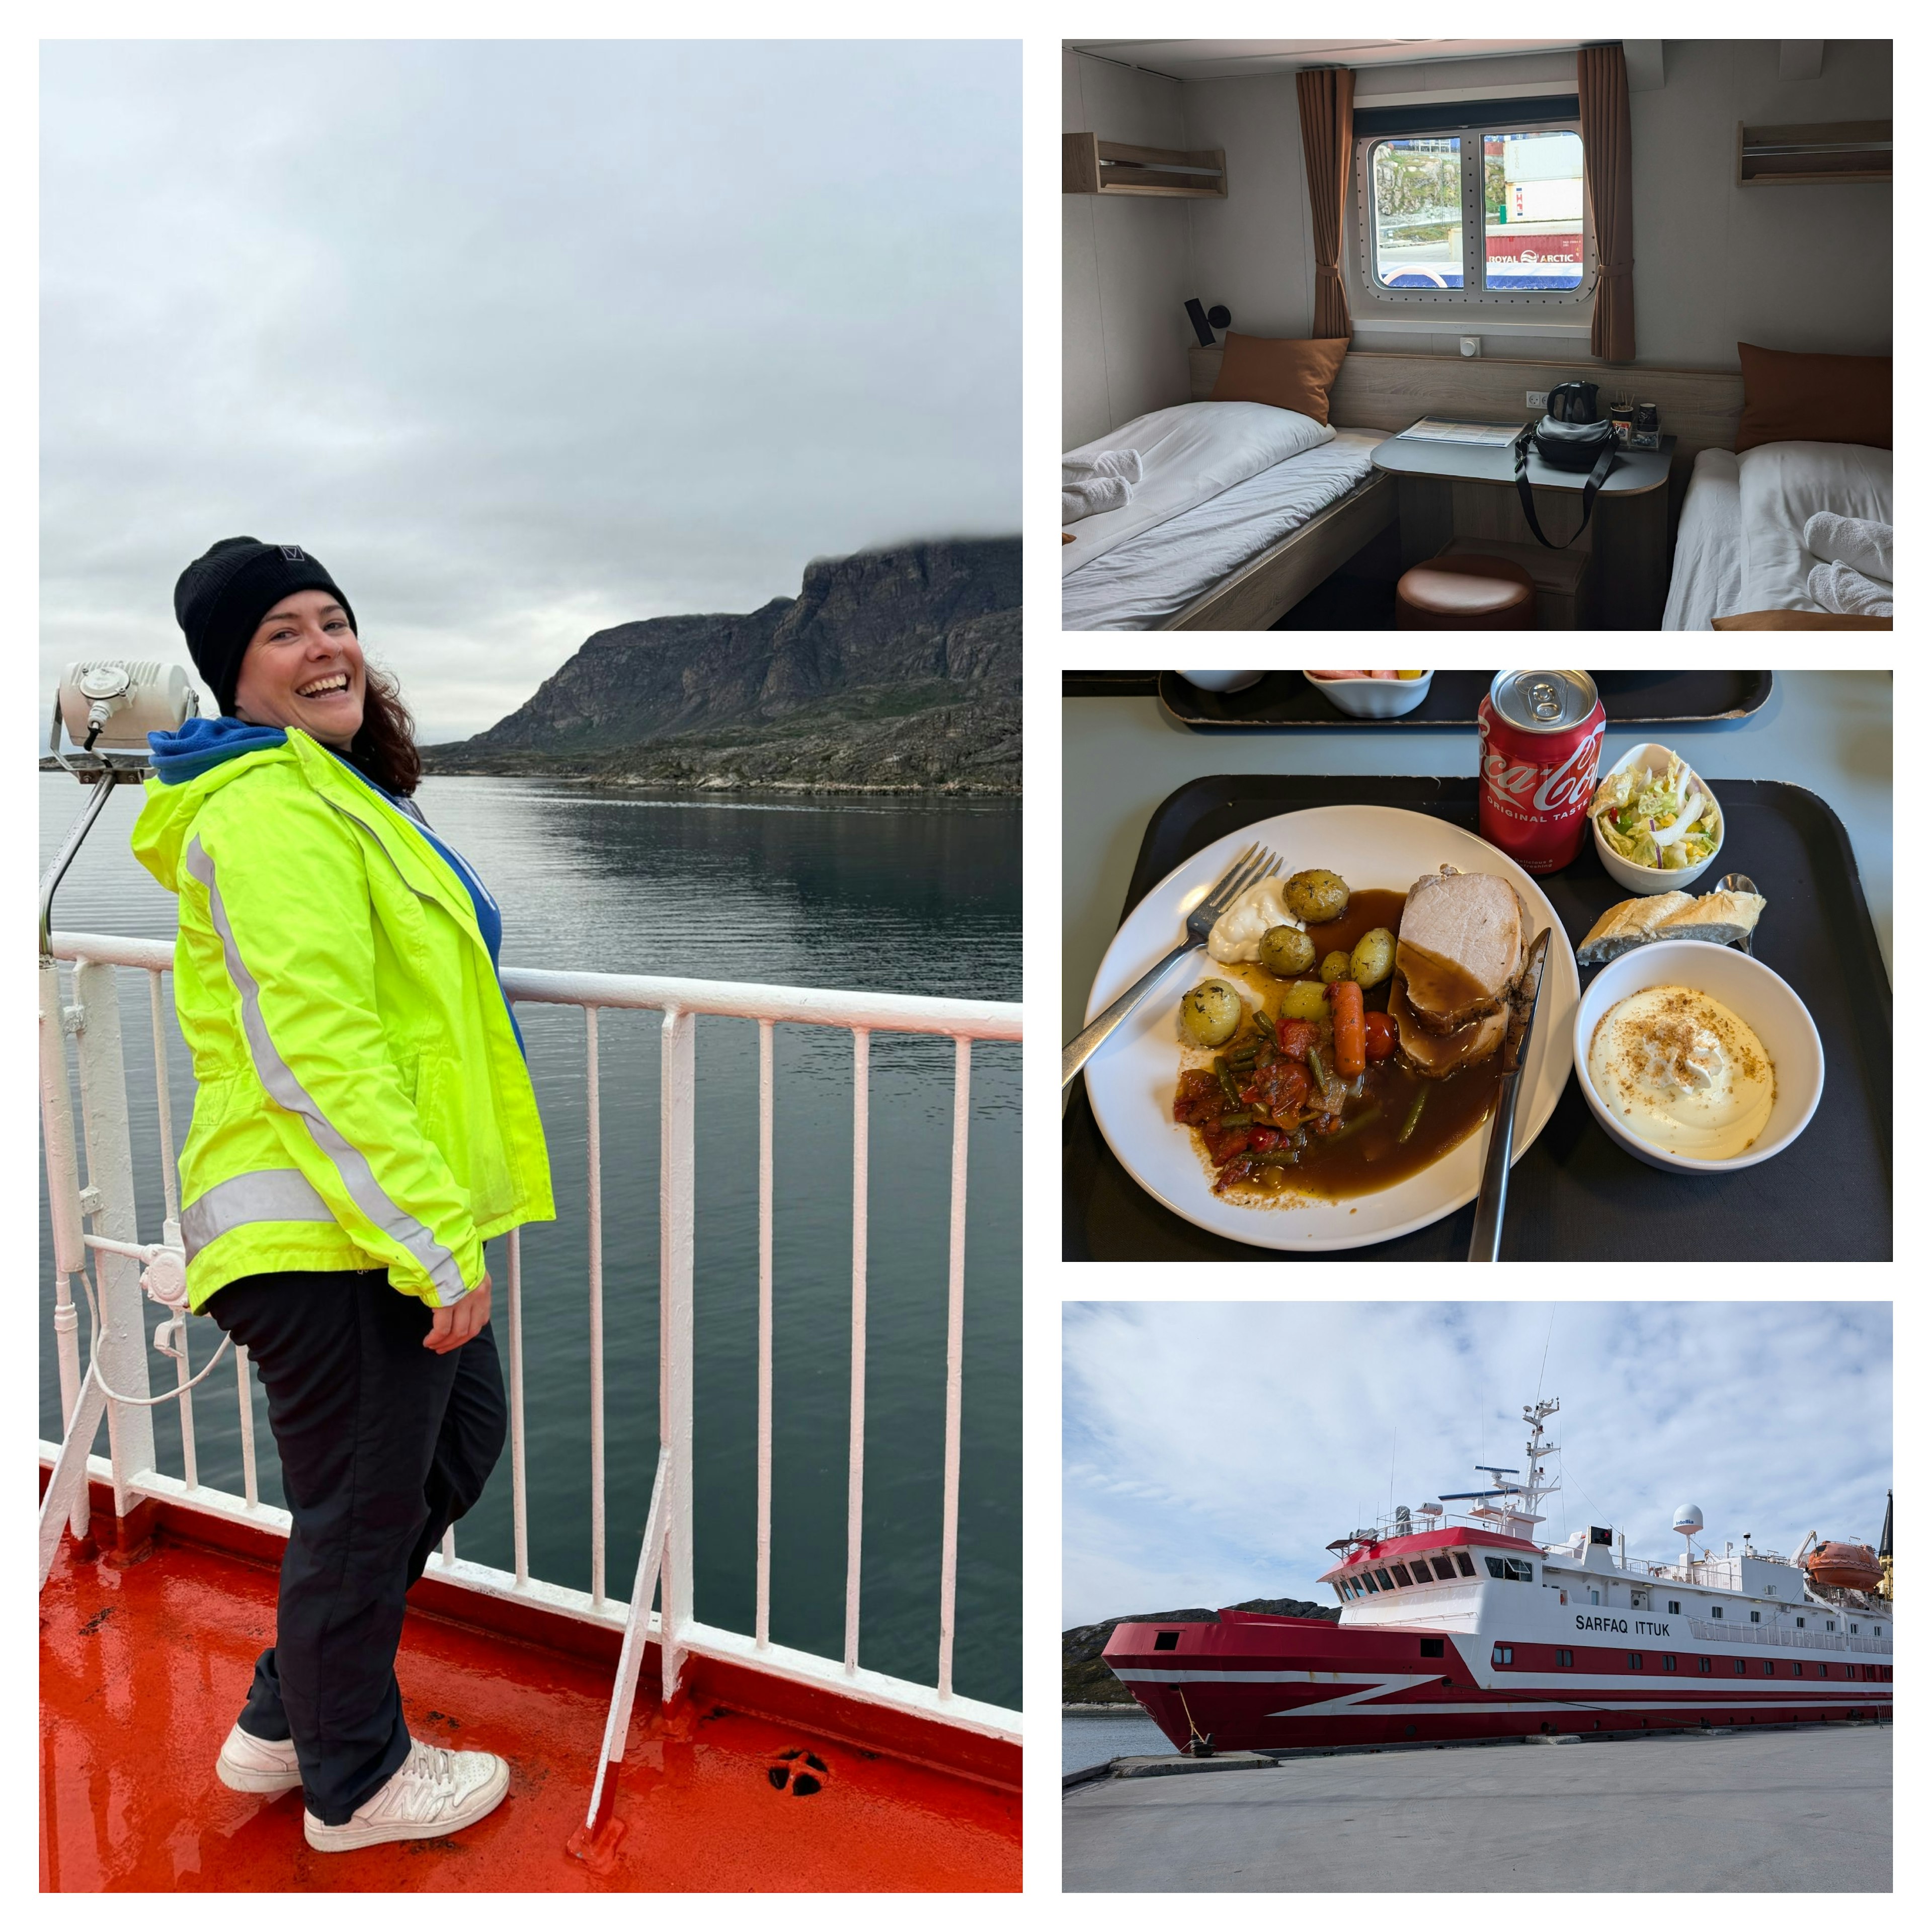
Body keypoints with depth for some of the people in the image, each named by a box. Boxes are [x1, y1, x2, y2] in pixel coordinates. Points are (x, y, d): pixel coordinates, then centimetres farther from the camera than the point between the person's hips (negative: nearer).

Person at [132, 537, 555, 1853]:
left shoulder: (335, 793, 17)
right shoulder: (273, 813, -18)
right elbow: (314, 1055, -26)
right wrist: (438, 1242, -25)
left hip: (393, 1215, 11)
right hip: (329, 1230, -11)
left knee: (460, 1439, 23)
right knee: (364, 1506, 7)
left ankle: (287, 1720, 38)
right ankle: (354, 1781, 32)